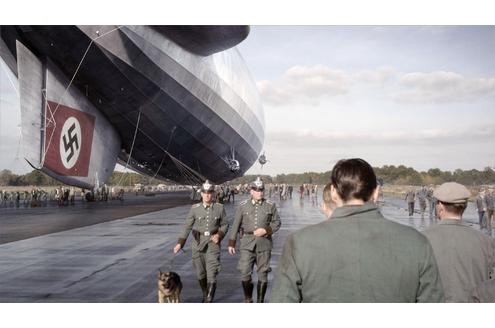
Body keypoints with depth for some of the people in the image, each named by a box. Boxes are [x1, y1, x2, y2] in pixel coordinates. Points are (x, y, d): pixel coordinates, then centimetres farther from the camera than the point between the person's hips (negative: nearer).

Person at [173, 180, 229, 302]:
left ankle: (208, 301, -7)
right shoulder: (195, 208, -1)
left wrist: (219, 235, -10)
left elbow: (225, 224, 7)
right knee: (200, 273, 13)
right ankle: (205, 295, 37)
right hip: (198, 243, 2)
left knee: (212, 275, -10)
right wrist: (180, 243, -1)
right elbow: (187, 226, 2)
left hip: (213, 243, -1)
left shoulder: (220, 208, -2)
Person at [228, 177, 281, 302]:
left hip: (264, 244, 1)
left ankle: (260, 301, 22)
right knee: (245, 273, -5)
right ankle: (248, 299, 18)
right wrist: (231, 243, 4)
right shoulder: (243, 206, 2)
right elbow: (235, 225, 5)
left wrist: (266, 230, -11)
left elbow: (276, 223, 7)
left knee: (263, 274, 7)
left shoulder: (270, 206, 3)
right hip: (247, 244, 0)